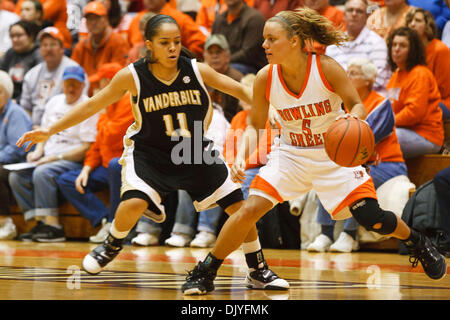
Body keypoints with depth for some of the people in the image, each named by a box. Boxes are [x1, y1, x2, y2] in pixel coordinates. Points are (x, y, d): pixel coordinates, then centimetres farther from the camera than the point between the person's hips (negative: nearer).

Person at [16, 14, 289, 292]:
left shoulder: (197, 71, -13)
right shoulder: (132, 76, -16)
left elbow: (239, 90, 0)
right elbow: (92, 105, -7)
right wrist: (50, 131, -6)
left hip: (194, 154, 3)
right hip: (149, 152, -2)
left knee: (240, 206, -1)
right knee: (134, 202, -30)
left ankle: (259, 272, 19)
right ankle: (112, 247, 4)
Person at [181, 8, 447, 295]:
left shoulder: (327, 68, -20)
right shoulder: (265, 79, -13)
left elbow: (357, 105, -12)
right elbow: (256, 126, -1)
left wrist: (353, 120, -35)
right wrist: (242, 157, -18)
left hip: (334, 153, -2)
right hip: (291, 154, 2)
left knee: (373, 219, -10)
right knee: (250, 209, -16)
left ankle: (416, 242, 24)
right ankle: (204, 273, -1)